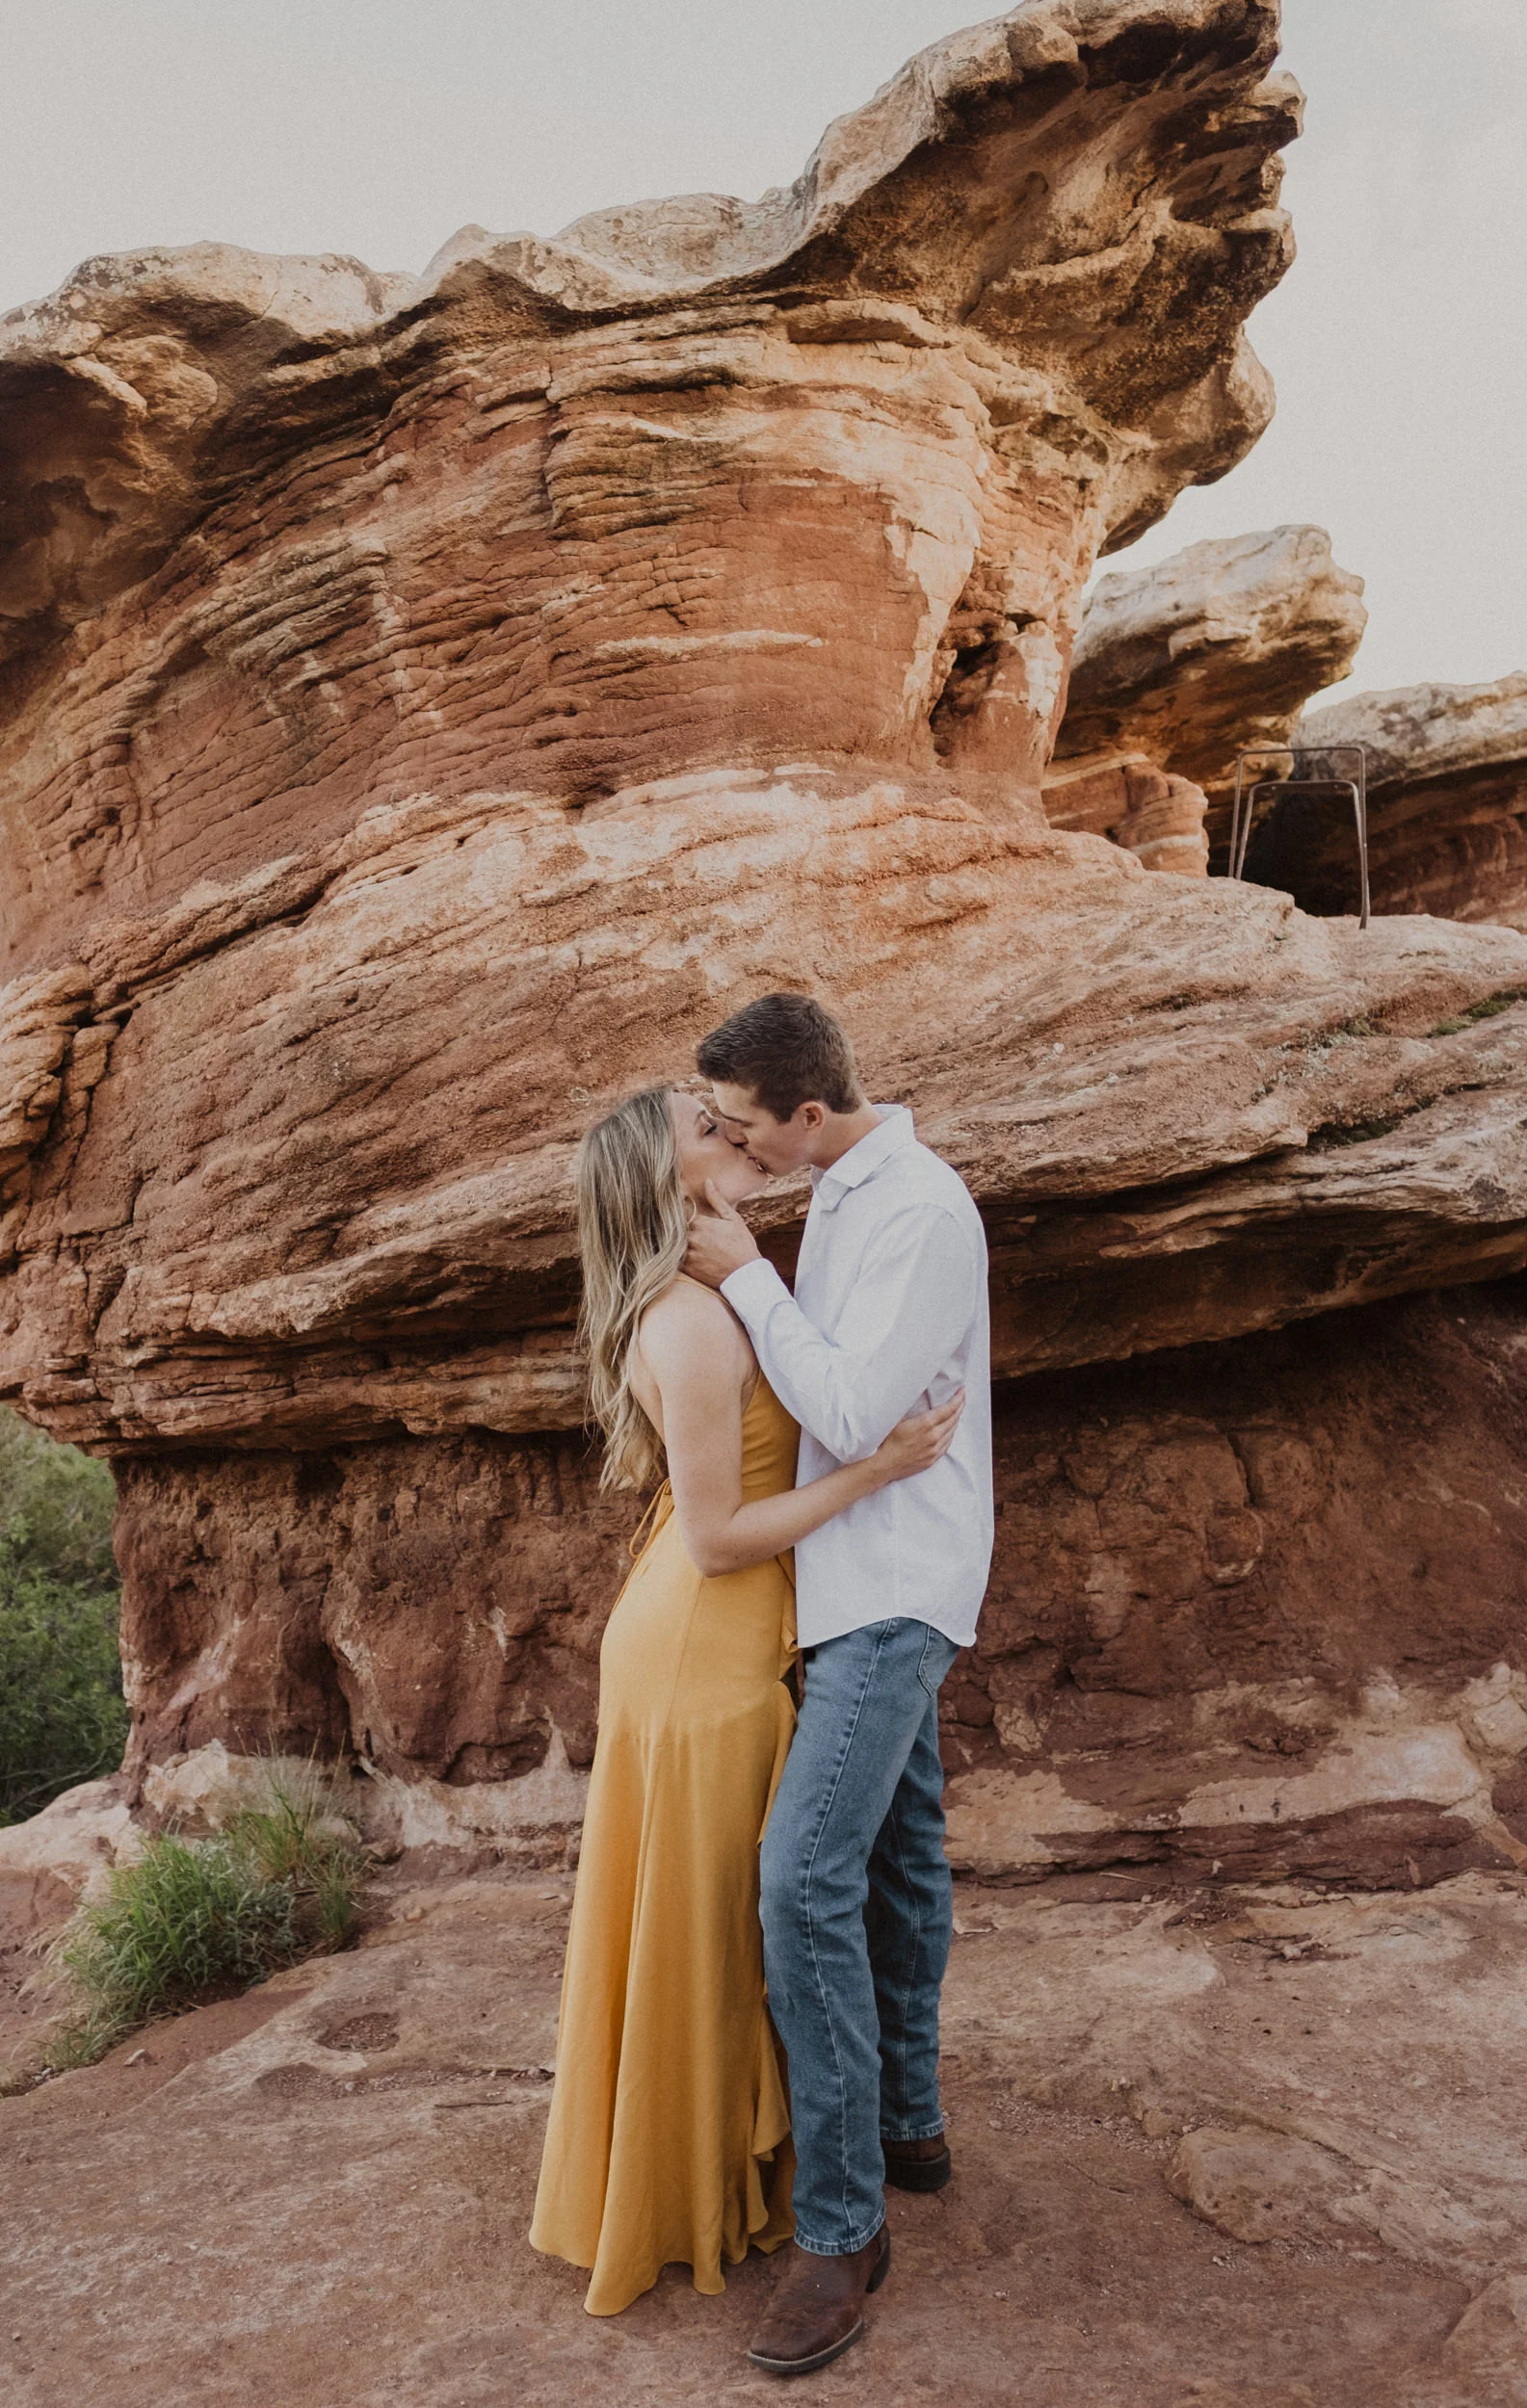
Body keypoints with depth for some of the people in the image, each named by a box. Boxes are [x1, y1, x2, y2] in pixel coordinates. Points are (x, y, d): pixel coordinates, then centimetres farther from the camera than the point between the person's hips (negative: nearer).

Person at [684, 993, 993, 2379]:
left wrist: (744, 1279, -16)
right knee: (897, 1852, 18)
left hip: (896, 1588, -10)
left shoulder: (923, 1210, -20)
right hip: (865, 1585, 10)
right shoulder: (843, 1197, 10)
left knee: (807, 1874, -15)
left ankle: (840, 2221, -4)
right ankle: (908, 2126, 33)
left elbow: (852, 1413, -22)